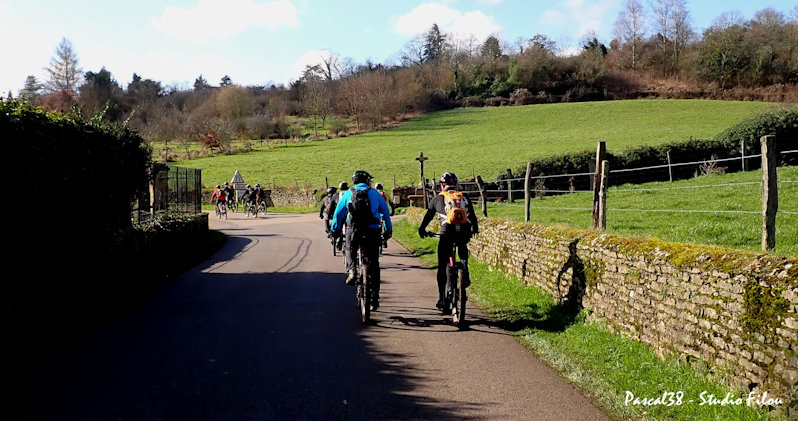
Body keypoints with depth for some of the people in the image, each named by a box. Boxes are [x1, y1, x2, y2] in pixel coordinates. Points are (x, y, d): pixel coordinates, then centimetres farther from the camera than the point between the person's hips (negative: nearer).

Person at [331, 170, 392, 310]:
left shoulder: (348, 194, 8)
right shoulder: (375, 194, 7)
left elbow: (338, 213, 11)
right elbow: (386, 213, 11)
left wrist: (335, 230, 23)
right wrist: (388, 230, 22)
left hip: (353, 231, 0)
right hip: (372, 232, 0)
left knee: (350, 251, 31)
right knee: (373, 266, 8)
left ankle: (351, 270, 1)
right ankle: (374, 298, 8)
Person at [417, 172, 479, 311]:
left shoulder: (438, 198, 15)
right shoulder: (464, 197, 19)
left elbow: (428, 216, 22)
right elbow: (472, 216, 28)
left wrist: (421, 229, 37)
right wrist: (474, 229, 46)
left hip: (447, 233, -2)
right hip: (464, 233, 2)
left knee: (442, 267, 8)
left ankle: (442, 298, 6)